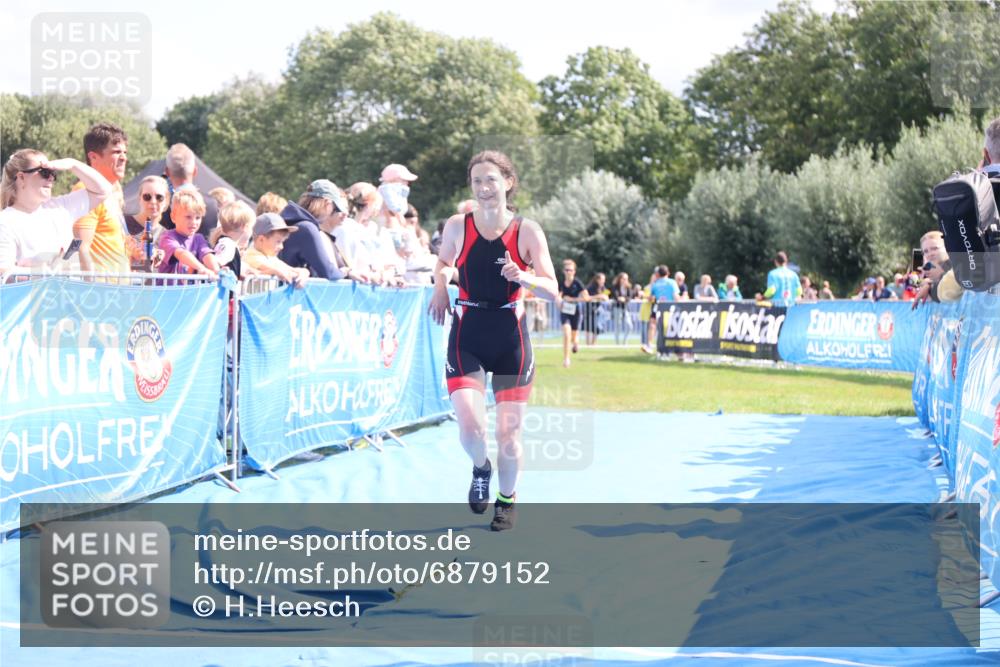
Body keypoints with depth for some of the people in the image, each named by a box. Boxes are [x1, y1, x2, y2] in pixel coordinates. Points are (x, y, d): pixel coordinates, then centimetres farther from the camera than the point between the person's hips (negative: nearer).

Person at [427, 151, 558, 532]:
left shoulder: (527, 231, -7)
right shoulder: (457, 227, -3)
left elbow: (552, 290, -8)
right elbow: (443, 262, 18)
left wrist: (522, 277, -27)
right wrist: (441, 285, -3)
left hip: (511, 337, 0)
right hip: (467, 336, 0)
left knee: (508, 432, 2)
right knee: (470, 425, -17)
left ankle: (507, 499, 29)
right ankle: (480, 469, 19)